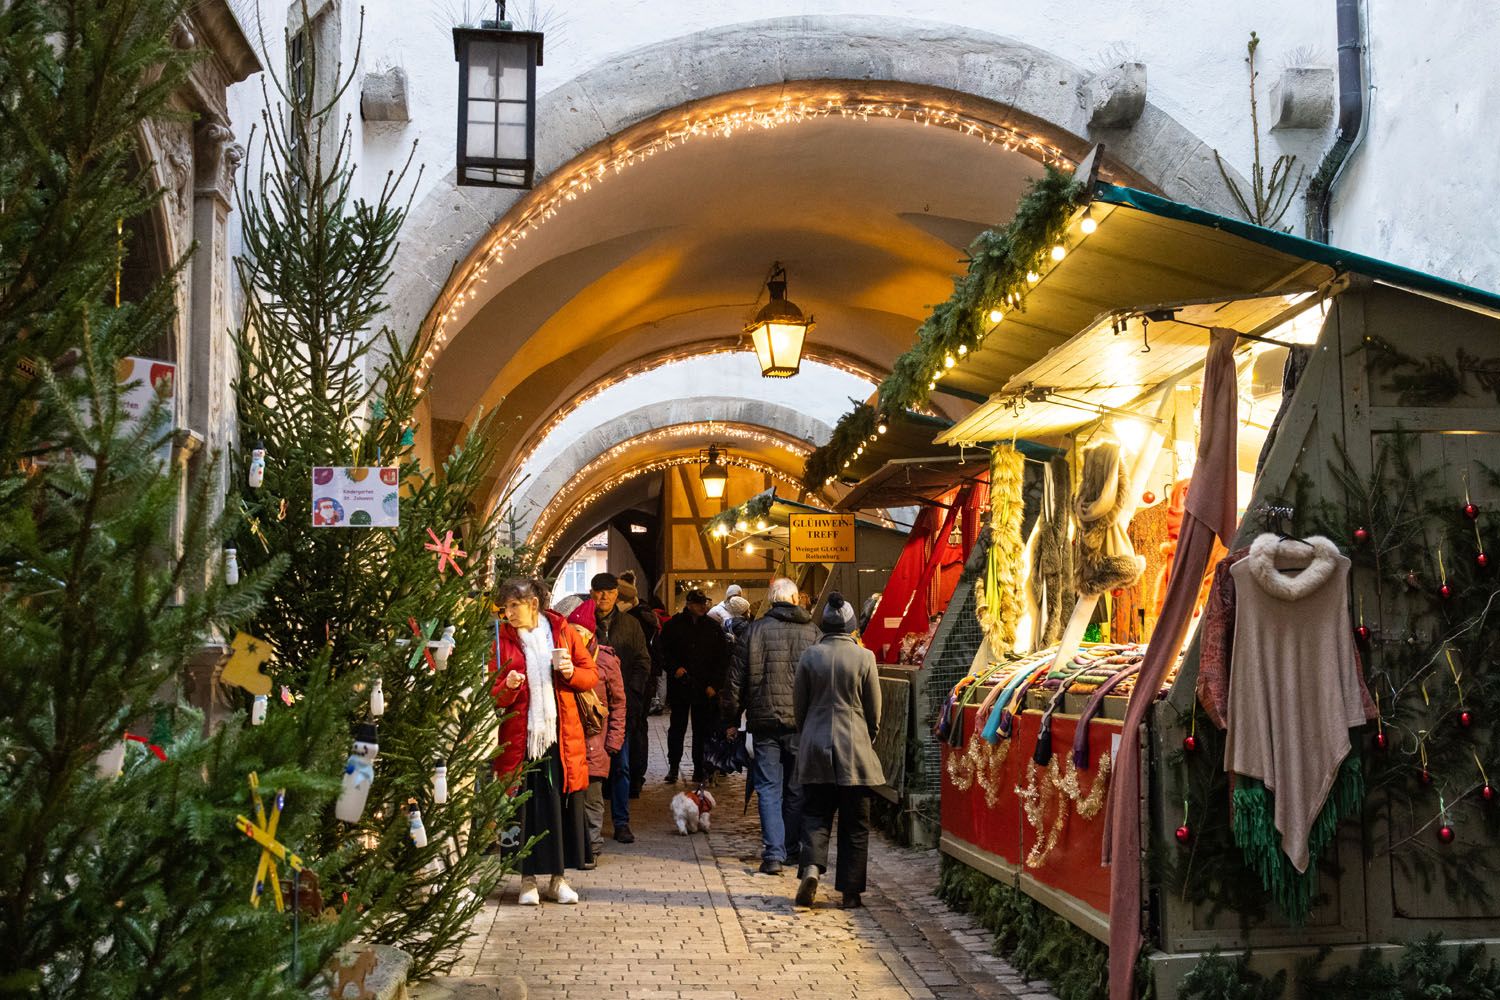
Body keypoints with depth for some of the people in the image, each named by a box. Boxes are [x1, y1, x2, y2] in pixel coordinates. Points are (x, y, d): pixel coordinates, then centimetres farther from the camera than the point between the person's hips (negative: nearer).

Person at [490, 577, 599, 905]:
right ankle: (528, 879, 11)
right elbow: (494, 696, 2)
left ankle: (558, 878, 15)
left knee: (563, 804, 4)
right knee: (525, 806, 0)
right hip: (520, 737, -1)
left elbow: (592, 676, 8)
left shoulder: (563, 632, 4)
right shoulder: (502, 640, 2)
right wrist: (508, 687, -19)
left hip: (561, 735, 1)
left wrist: (571, 672, -12)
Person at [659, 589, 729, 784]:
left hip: (705, 688, 1)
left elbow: (723, 658, 7)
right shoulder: (673, 625, 1)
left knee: (702, 730, 5)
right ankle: (673, 767, 14)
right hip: (680, 686, -1)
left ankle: (700, 769, 13)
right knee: (677, 728, 4)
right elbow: (664, 652, 6)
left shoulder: (713, 627, 5)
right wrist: (674, 668, -11)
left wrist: (715, 684, -1)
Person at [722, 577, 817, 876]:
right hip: (803, 723, 1)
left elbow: (737, 679, -1)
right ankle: (792, 847, 24)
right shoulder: (813, 632, 1)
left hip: (765, 720, -1)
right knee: (797, 789, 13)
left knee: (769, 788, 2)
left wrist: (731, 719, 8)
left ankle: (774, 853, -5)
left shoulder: (756, 630, -2)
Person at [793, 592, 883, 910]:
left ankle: (811, 866, -12)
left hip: (816, 749, 1)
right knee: (854, 824, 7)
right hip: (854, 750, -1)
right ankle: (850, 891, 9)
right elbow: (875, 710, 0)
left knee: (815, 814, 11)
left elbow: (800, 706, 5)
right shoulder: (864, 658, -7)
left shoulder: (810, 656, -3)